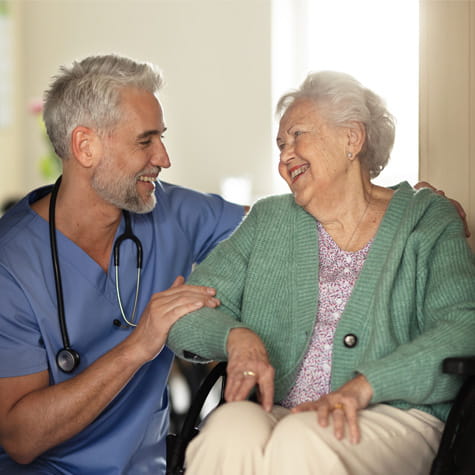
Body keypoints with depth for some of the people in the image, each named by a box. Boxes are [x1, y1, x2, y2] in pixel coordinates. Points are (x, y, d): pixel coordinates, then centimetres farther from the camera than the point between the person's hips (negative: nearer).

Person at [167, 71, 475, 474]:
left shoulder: (428, 219, 8)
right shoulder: (268, 220, 18)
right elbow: (186, 315, 11)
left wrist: (361, 387, -22)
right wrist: (236, 336, -12)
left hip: (391, 416, -2)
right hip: (273, 415, 3)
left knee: (300, 441, -35)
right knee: (230, 429, -32)